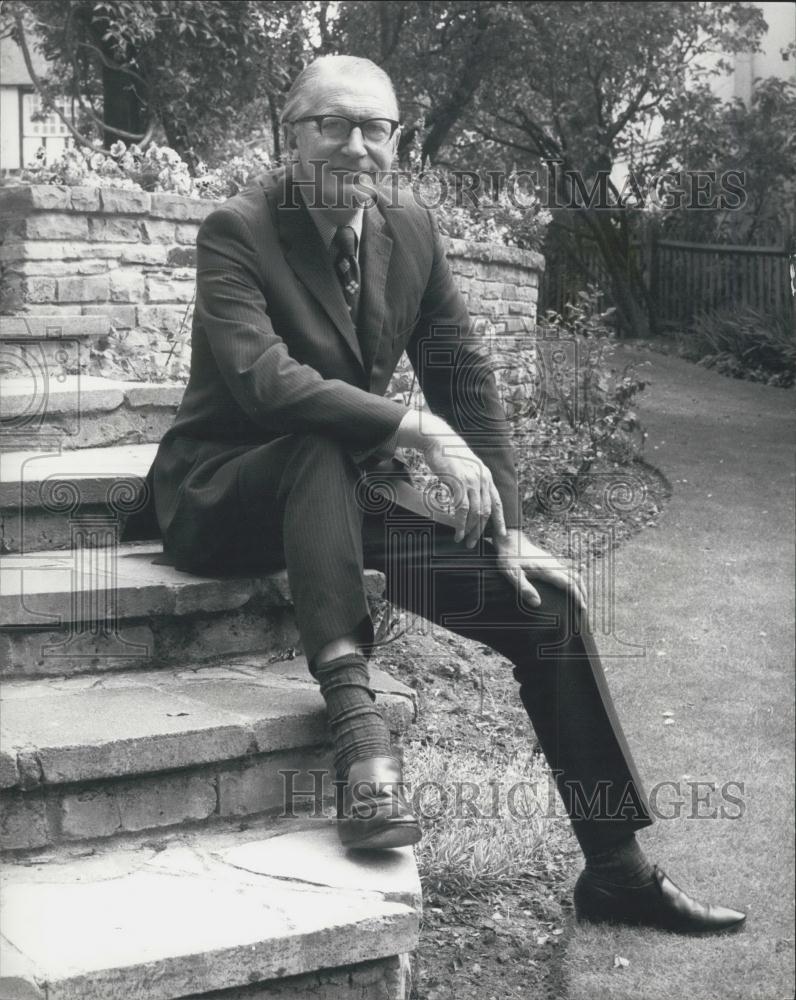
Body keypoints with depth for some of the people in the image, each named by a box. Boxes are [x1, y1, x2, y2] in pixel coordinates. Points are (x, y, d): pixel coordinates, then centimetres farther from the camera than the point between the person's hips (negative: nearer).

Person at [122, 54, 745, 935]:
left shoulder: (412, 228, 1)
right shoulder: (236, 230, -16)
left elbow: (465, 380, 2)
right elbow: (261, 377, -31)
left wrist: (506, 531, -6)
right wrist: (420, 429, -37)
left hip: (348, 492, 5)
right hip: (225, 495, -5)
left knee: (546, 599, -8)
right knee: (324, 446, -39)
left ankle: (617, 872, 1)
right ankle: (354, 727, -40)